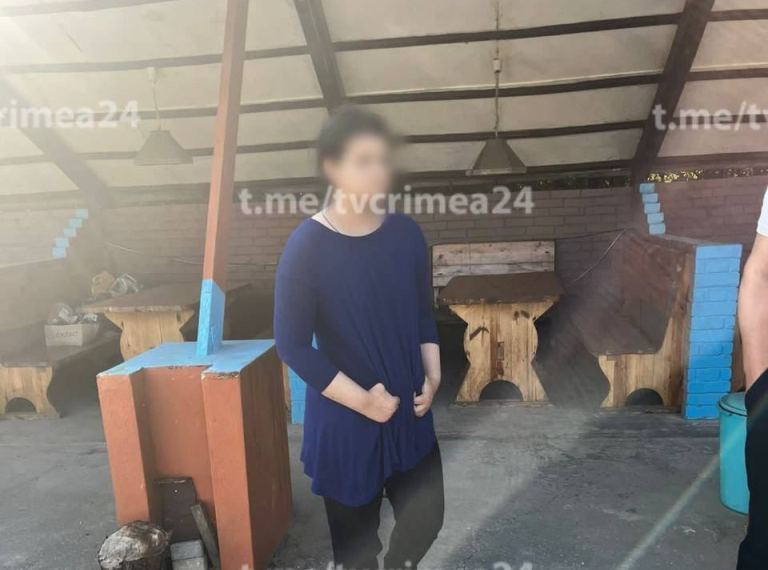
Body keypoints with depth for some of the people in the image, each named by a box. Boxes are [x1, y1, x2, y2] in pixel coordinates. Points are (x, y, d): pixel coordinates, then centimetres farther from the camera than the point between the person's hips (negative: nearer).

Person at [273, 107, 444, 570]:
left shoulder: (407, 234, -3)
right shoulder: (307, 247, -17)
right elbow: (293, 345, -15)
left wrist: (432, 377, -2)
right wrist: (361, 400, -16)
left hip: (409, 410, 5)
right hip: (344, 418, -4)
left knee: (426, 518, 16)